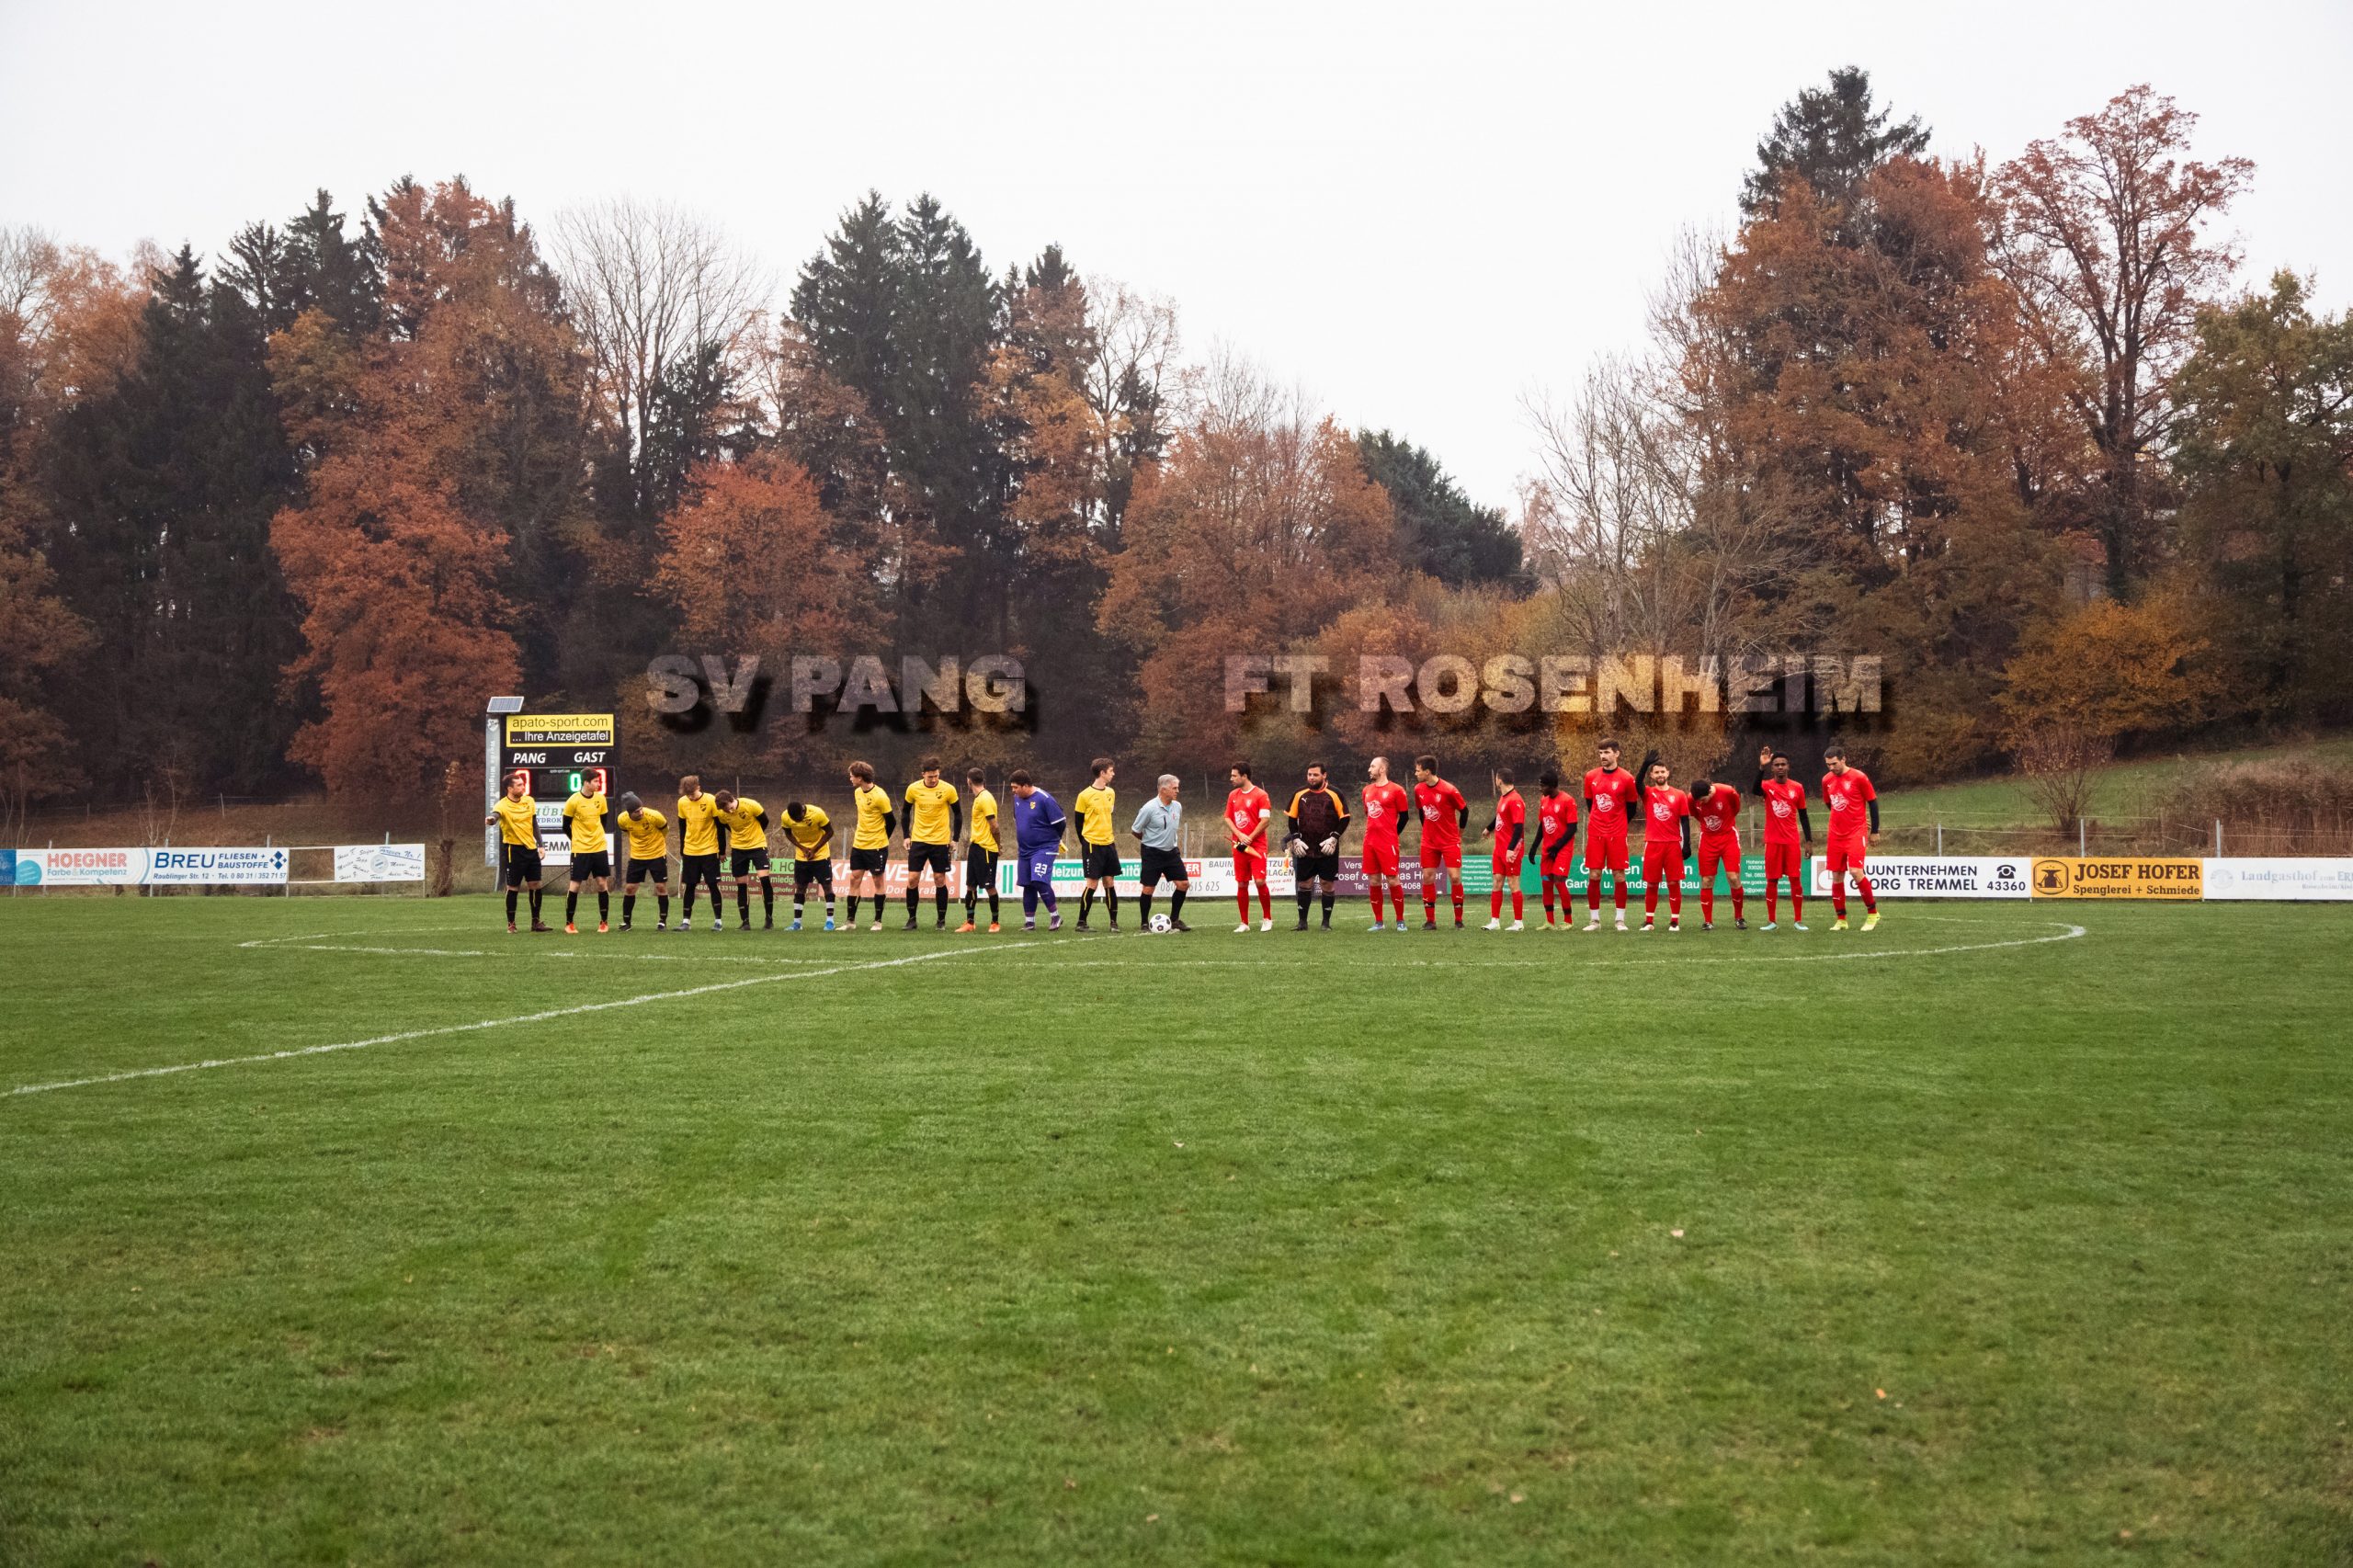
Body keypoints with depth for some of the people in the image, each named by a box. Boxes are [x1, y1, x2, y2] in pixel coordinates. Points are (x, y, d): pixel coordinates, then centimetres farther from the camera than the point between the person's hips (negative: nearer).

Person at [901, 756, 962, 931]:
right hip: (918, 841, 1)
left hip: (941, 842, -1)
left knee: (940, 880, 2)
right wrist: (906, 836, 6)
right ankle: (911, 919, 9)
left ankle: (942, 920, 12)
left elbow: (958, 814, 2)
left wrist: (955, 839, -1)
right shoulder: (913, 789, -4)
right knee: (912, 879, -3)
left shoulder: (948, 789, -9)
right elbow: (906, 812, 11)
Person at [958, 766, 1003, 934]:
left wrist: (998, 845, -7)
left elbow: (994, 826, -16)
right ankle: (969, 922, 13)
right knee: (970, 885, 9)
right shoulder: (979, 798, 13)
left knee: (989, 886, -2)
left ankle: (994, 922, 7)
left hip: (986, 848, -9)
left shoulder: (985, 799, -16)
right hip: (976, 847, 9)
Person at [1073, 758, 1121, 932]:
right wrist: (1085, 843, 1)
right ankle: (1081, 922, 3)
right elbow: (1079, 822, -2)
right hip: (1092, 845, -5)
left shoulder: (1111, 793, 9)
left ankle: (1114, 921, 11)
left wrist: (1108, 836, 16)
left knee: (1109, 883, 6)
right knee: (1092, 884, -6)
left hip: (1108, 844, 5)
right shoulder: (1085, 795, -9)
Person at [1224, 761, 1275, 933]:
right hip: (1239, 846, 5)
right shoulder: (1233, 795, 11)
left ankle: (1267, 919, 4)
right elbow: (1228, 818, 11)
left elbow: (1265, 820, -11)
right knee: (1241, 884, 4)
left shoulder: (1260, 795, -7)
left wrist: (1250, 838, -14)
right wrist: (1239, 835, -6)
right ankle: (1244, 923, 11)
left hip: (1257, 846, -5)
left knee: (1260, 881, -13)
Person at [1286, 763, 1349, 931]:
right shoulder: (1299, 794, 4)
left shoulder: (1334, 794, -4)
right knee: (1304, 884, 4)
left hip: (1327, 850, -3)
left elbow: (1345, 818, -3)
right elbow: (1292, 818, 11)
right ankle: (1302, 922, 12)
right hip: (1305, 850, 3)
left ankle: (1326, 922, 8)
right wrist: (1296, 839, 0)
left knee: (1327, 884, 0)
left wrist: (1334, 838, -12)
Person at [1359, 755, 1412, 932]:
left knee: (1392, 880, -5)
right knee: (1373, 882, 5)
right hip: (1370, 843, 6)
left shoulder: (1396, 790, -5)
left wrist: (1392, 834, 6)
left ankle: (1400, 921, 4)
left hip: (1388, 844, -6)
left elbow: (1404, 816, 0)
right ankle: (1378, 922, 11)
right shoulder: (1367, 790, 13)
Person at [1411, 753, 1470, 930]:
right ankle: (1430, 921, 6)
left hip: (1450, 841, -5)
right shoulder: (1418, 790, -1)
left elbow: (1464, 810, -4)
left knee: (1455, 877, -9)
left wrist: (1459, 833, 6)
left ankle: (1459, 920, 2)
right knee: (1427, 877, 0)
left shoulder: (1449, 790, -17)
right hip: (1429, 841, 5)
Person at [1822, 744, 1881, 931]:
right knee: (1836, 876, 3)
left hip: (1856, 833, -5)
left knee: (1856, 872, -17)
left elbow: (1873, 802, -2)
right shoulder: (1827, 780, 5)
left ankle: (1872, 912, -1)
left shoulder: (1858, 777, -9)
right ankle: (1840, 920, 11)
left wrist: (1874, 830, 0)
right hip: (1835, 835, 5)